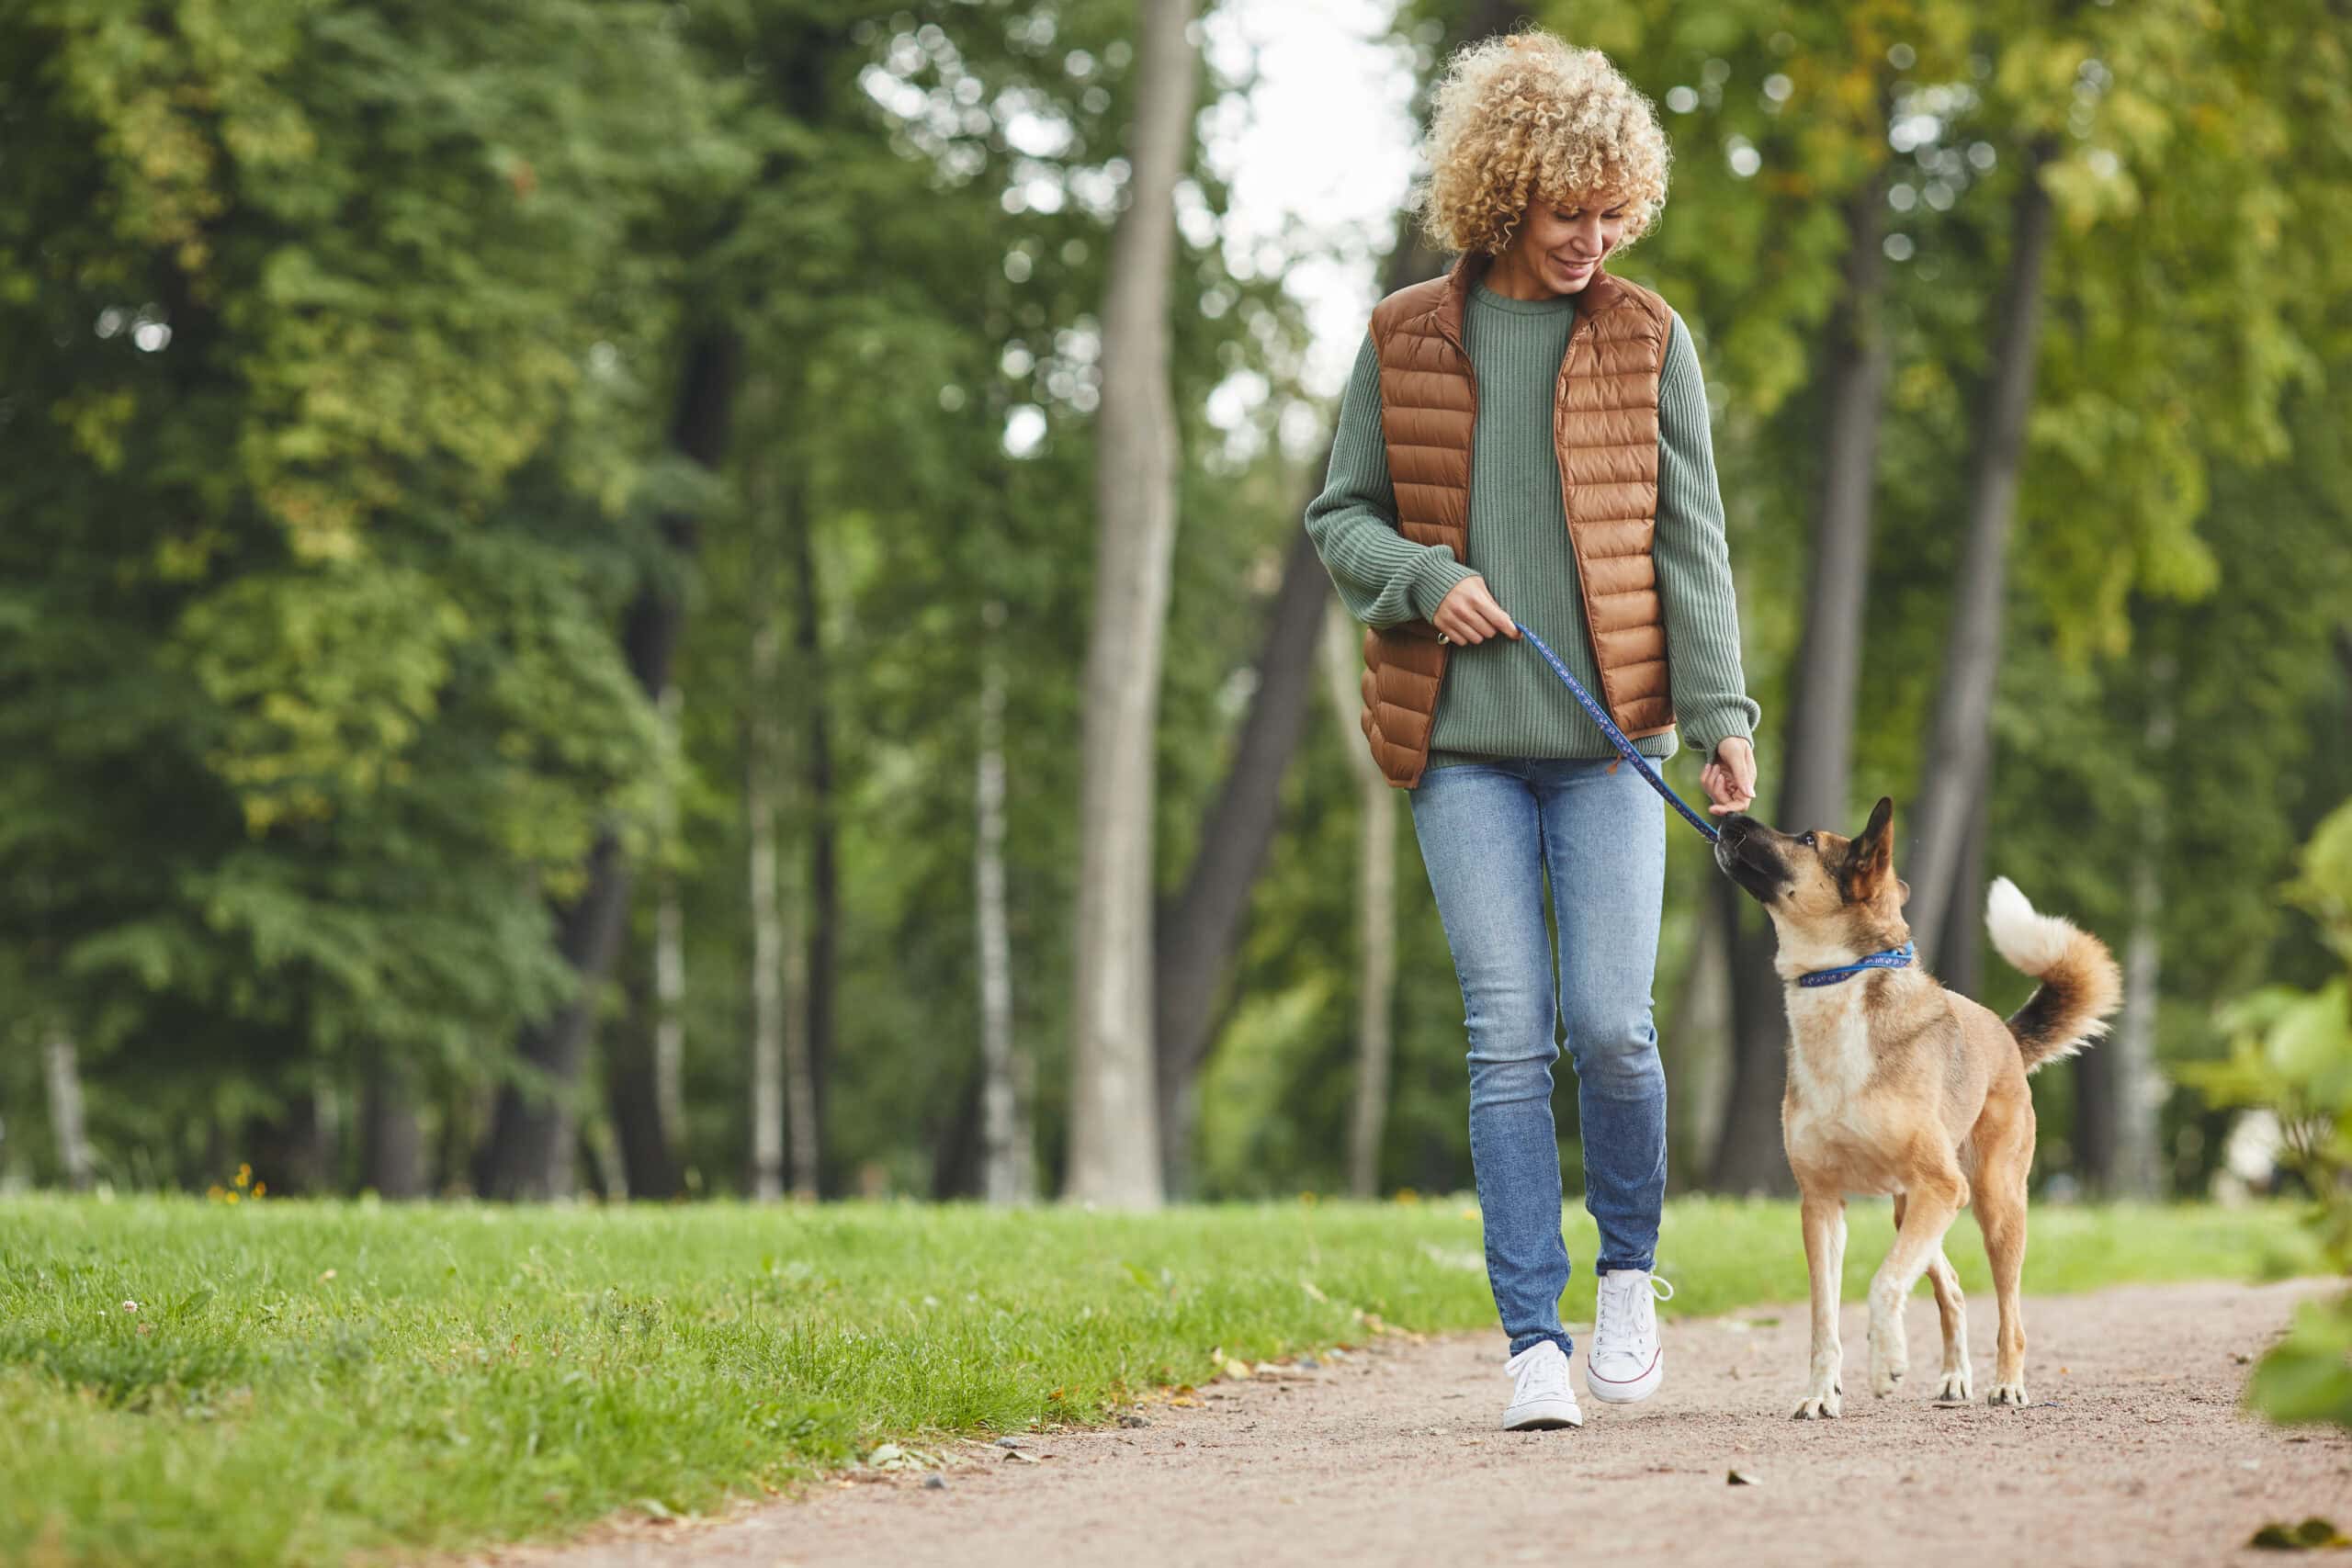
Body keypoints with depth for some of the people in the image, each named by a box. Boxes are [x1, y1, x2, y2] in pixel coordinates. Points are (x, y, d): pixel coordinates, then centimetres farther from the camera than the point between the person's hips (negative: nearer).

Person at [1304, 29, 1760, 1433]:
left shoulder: (1646, 340, 5)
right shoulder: (1405, 342, 5)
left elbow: (1691, 541, 4)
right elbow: (1340, 516, 12)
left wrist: (1722, 713, -6)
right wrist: (1423, 580, -8)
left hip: (1607, 738, 0)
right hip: (1463, 745, 0)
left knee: (1611, 1025, -8)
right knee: (1509, 1039, -3)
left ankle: (1631, 1269, 19)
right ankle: (1535, 1340, 1)